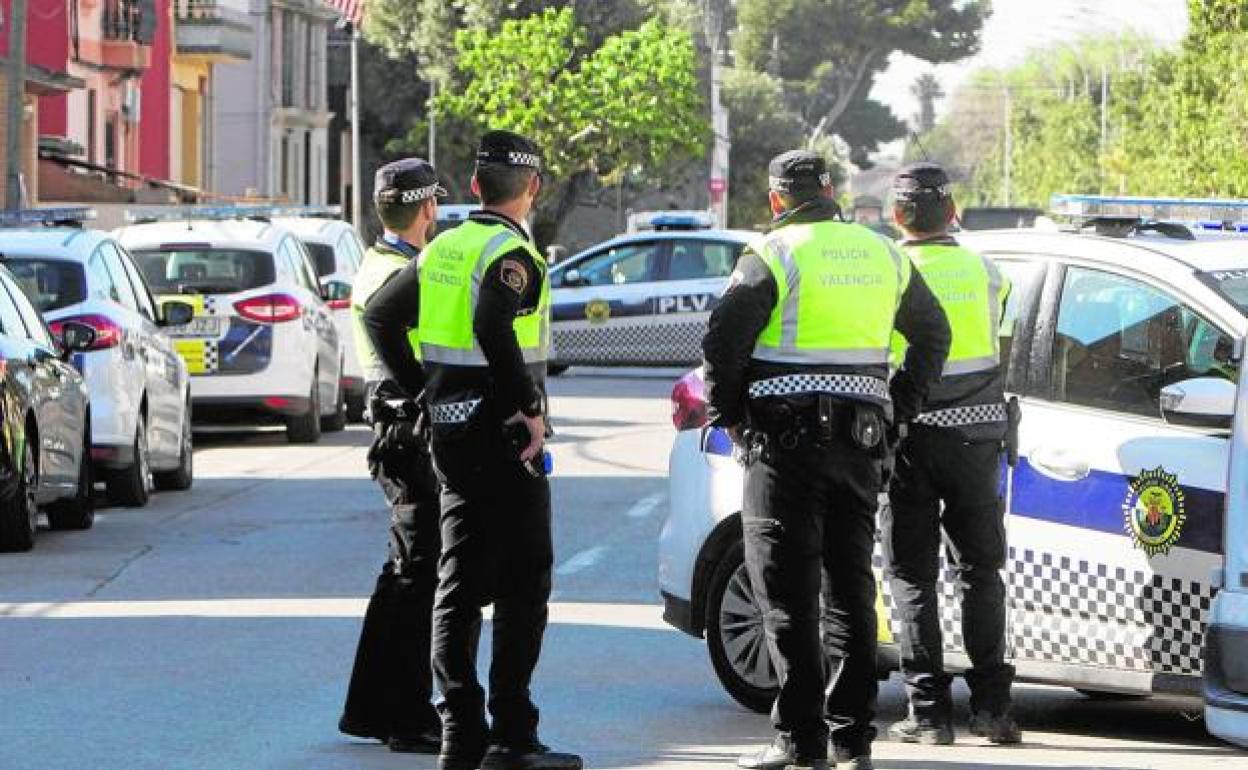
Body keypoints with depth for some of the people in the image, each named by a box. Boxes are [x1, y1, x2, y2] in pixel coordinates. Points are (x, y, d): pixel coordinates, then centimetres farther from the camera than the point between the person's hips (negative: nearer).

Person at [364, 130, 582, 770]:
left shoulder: (444, 249, 11)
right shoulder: (511, 254, -13)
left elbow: (381, 316, 16)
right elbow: (493, 327, -30)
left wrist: (423, 388, 17)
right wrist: (527, 406, -23)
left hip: (449, 430, 8)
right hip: (502, 437, -8)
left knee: (459, 584, 10)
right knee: (523, 585, -2)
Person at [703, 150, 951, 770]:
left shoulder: (773, 254, -7)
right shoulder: (882, 253, 12)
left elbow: (723, 340, -14)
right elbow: (933, 333, 21)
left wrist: (730, 414, -1)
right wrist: (899, 407, 22)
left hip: (789, 439, -6)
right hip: (860, 438, 6)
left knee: (785, 586, -3)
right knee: (851, 584, 12)